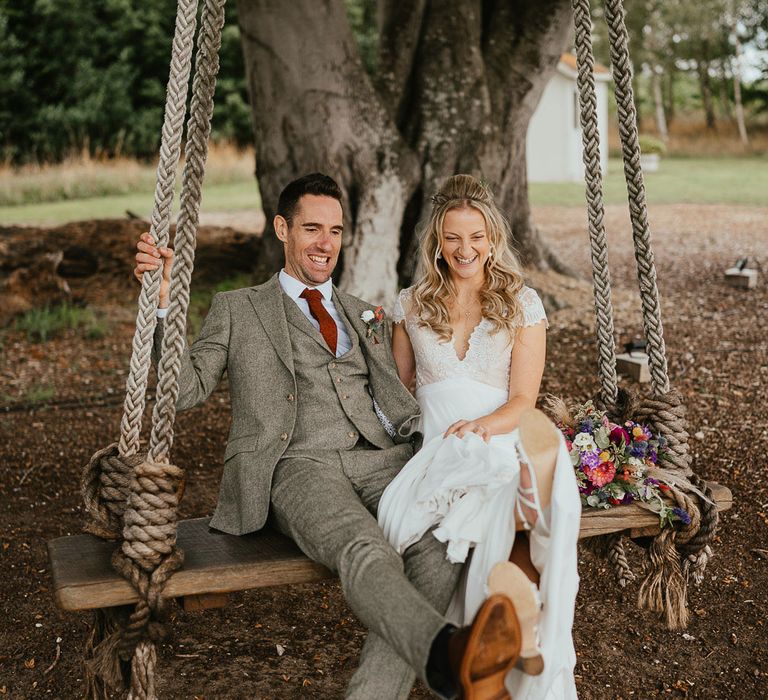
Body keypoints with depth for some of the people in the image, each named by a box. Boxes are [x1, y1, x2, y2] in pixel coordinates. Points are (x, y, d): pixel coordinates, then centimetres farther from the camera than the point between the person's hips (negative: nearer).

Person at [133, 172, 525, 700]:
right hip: (301, 468, -3)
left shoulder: (366, 316, 29)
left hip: (384, 459, 4)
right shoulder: (237, 309, 19)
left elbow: (397, 400, 20)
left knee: (439, 549, -31)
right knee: (366, 552, -37)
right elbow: (185, 389, 8)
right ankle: (450, 656, -61)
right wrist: (163, 300, -5)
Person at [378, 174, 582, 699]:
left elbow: (523, 400, 1)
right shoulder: (412, 305, 16)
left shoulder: (522, 303, 10)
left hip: (503, 443, 0)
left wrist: (485, 425, -20)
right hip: (439, 450, 1)